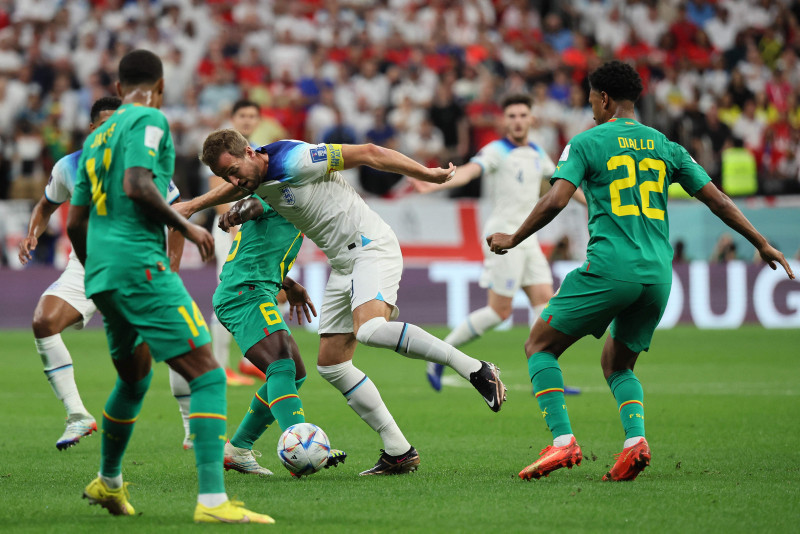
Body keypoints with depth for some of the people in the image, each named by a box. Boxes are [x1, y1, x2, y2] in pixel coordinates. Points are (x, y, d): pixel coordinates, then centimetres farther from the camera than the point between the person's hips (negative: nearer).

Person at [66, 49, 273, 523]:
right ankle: (213, 500, -24)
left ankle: (108, 483, 44)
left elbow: (75, 224, 23)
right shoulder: (150, 120, -3)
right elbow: (137, 185, -18)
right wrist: (186, 227, -7)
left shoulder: (96, 138, 21)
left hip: (102, 272, 9)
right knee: (208, 374, -12)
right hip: (141, 265, -9)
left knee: (135, 378, 29)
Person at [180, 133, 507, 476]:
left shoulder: (292, 160, -19)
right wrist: (189, 206, 28)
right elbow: (234, 189, 34)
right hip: (343, 264, 9)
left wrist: (427, 174, -11)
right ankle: (398, 452, 5)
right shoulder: (256, 178, 7)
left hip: (371, 246, -9)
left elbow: (367, 153, -15)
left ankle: (475, 370, -25)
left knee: (370, 330, -33)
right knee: (331, 364, 3)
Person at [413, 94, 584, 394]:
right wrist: (436, 185, -45)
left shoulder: (537, 154, 14)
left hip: (528, 238, 8)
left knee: (545, 301, 1)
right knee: (499, 311, -8)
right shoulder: (496, 152, -9)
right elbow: (469, 171, -27)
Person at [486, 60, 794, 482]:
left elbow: (555, 200, -9)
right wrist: (762, 244, 22)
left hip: (609, 269, -5)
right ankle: (635, 437, -6)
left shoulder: (587, 143, 3)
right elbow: (716, 198, 15)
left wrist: (512, 240, 5)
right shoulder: (665, 146, 16)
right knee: (617, 365, 22)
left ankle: (562, 440, -10)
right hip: (658, 274, 5)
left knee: (540, 347, 8)